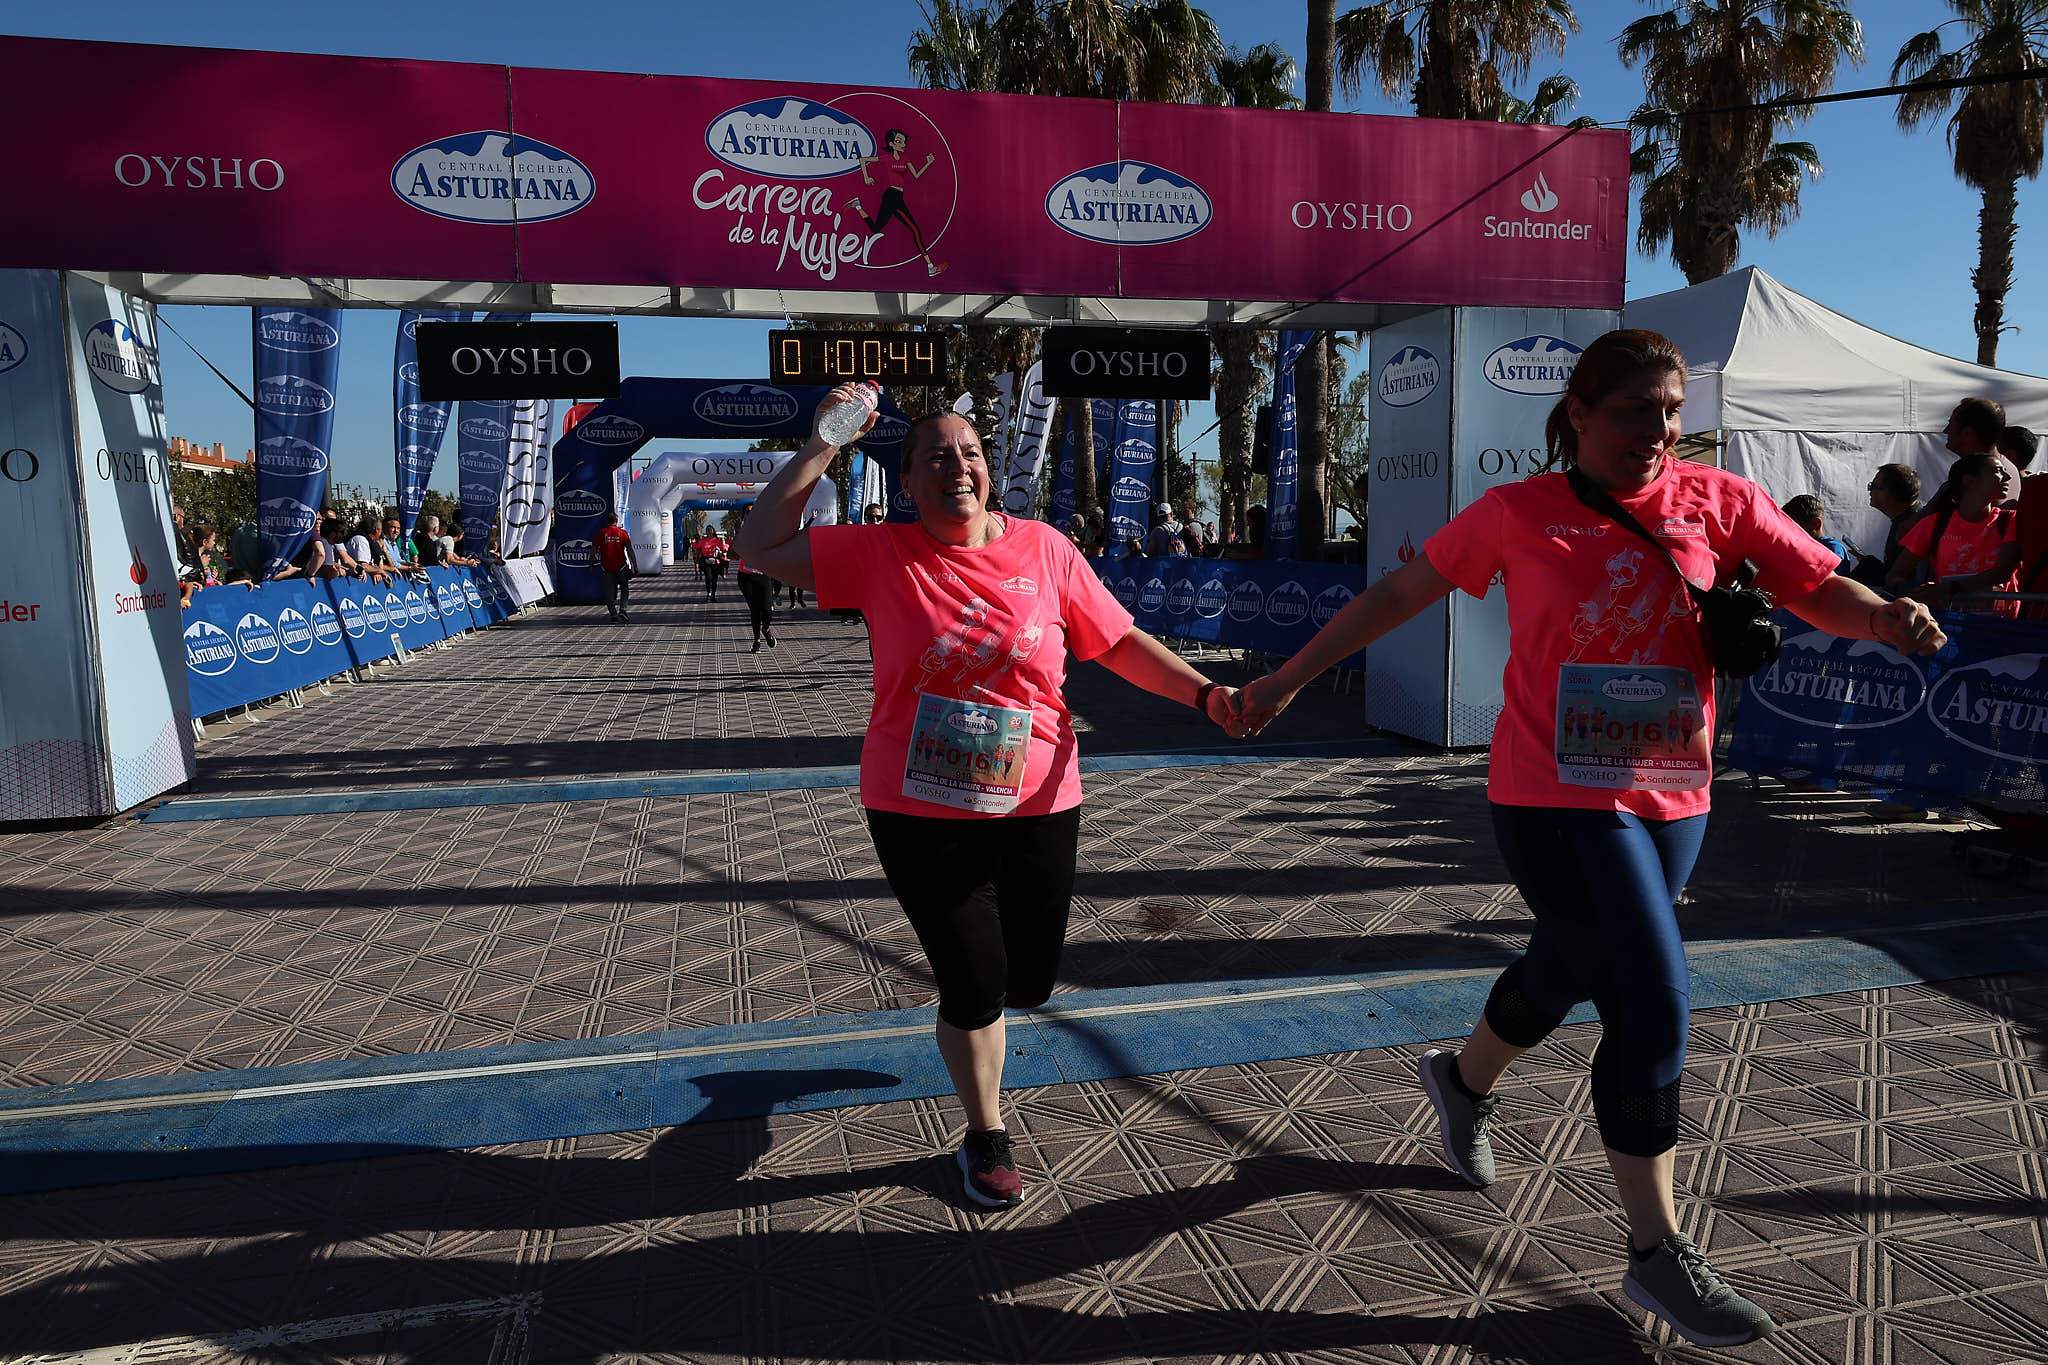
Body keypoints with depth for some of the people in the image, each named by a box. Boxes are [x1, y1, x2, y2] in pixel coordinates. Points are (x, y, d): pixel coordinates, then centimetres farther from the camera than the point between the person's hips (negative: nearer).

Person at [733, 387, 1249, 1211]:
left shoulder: (1044, 549, -3)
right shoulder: (880, 555, -5)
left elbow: (1120, 643, 2)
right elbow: (761, 546, -5)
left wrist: (1203, 692, -10)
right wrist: (822, 447, -11)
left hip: (1035, 807, 2)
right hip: (921, 813, -2)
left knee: (1030, 982, 15)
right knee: (976, 988, 6)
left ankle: (957, 947, 53)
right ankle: (986, 1137, 34)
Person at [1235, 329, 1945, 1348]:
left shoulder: (1720, 502, 1)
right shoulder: (1520, 513, -5)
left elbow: (1821, 590, -2)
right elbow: (1399, 592, 1)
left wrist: (1880, 614, -26)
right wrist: (1291, 678, 3)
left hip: (1670, 803, 4)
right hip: (1557, 800, -4)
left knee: (1568, 973, 21)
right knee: (1654, 1008, -8)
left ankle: (1463, 1080, 52)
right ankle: (1656, 1252, 12)